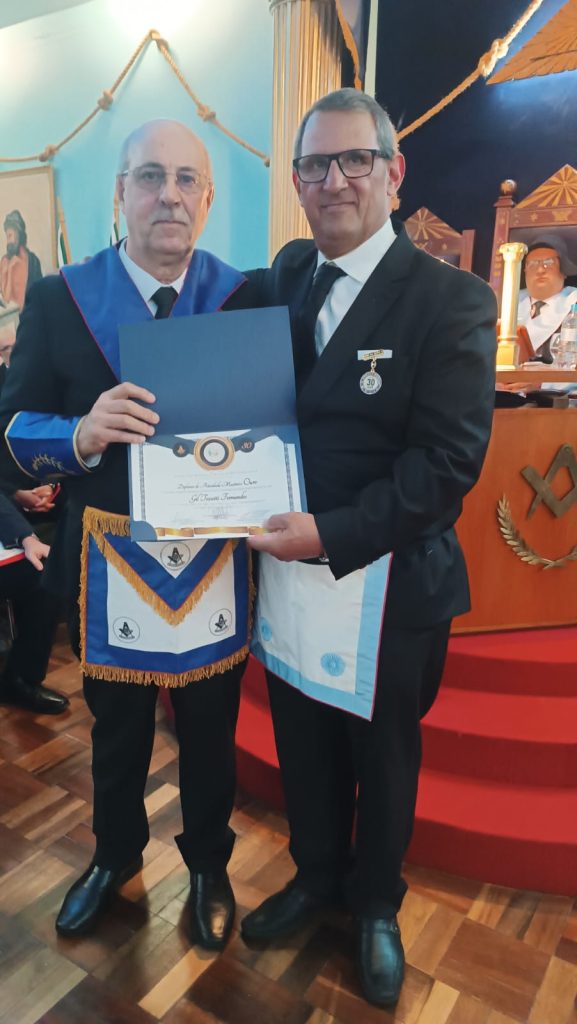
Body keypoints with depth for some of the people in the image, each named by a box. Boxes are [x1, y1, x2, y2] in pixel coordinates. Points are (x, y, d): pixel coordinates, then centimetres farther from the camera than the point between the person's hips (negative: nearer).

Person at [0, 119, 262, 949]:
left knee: (210, 734, 19)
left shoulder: (248, 298, -3)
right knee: (116, 734, 23)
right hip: (109, 562, 1)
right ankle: (116, 855, 51)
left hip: (216, 561, 0)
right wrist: (80, 433, -25)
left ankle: (209, 865, 47)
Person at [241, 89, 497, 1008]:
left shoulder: (450, 300, -12)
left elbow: (448, 461, -18)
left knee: (383, 758, 19)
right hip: (287, 575, 4)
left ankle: (375, 904, 47)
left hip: (390, 583, -4)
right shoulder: (281, 280, 5)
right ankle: (315, 875, 50)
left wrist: (332, 534, -26)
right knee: (305, 751, 22)